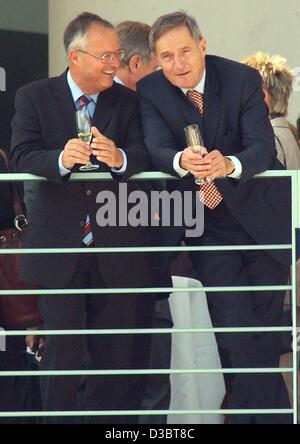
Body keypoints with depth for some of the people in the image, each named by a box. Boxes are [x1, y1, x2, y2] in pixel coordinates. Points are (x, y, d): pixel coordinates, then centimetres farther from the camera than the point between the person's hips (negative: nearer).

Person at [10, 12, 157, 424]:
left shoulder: (128, 101, 5)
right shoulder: (34, 98, 1)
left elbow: (145, 155, -8)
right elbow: (23, 156, -11)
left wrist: (120, 157, -32)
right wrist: (61, 159, -32)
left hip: (116, 248, 2)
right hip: (60, 247, -2)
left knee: (116, 351, 7)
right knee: (63, 350, 5)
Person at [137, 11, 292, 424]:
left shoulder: (243, 79, -13)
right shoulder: (151, 92, -8)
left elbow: (263, 148, -22)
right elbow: (158, 149, -19)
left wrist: (228, 165, -43)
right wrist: (182, 161, -42)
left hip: (259, 215, 0)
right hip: (208, 227, 0)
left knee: (265, 326, 9)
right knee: (236, 329, -13)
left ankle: (250, 410, 27)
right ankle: (272, 411, -3)